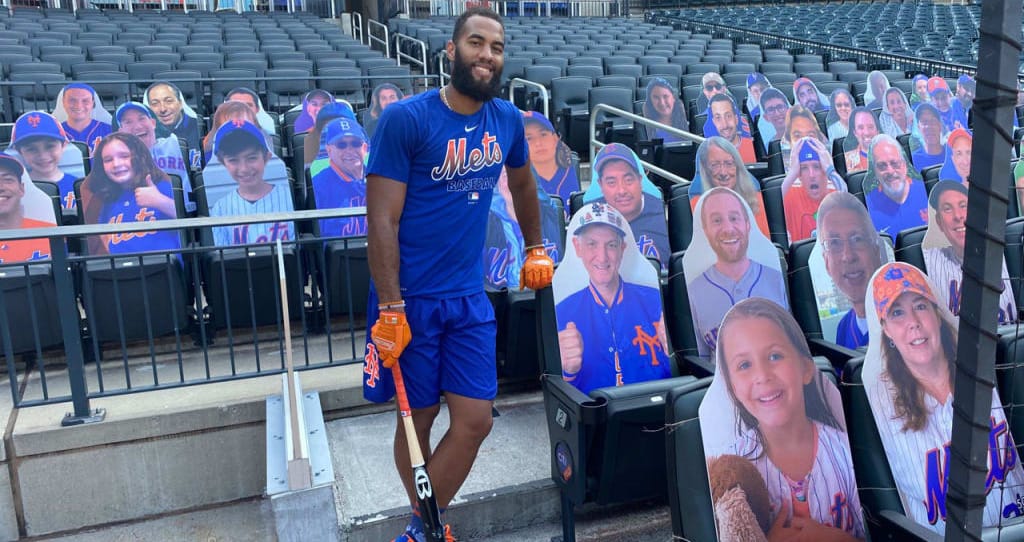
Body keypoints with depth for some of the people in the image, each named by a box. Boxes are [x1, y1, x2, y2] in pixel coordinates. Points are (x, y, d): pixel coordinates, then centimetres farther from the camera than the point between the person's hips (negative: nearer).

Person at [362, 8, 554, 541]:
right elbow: (382, 219, -15)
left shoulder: (507, 118, 4)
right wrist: (390, 310, -19)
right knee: (418, 419, 9)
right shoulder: (405, 118, -13)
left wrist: (535, 249, 30)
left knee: (474, 421, 1)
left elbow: (522, 184, 24)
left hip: (468, 297, 5)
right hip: (410, 298, -4)